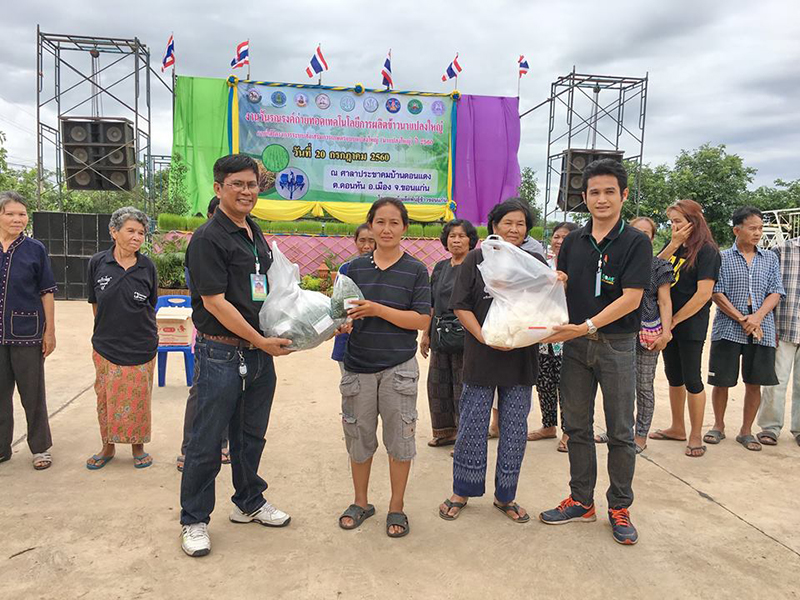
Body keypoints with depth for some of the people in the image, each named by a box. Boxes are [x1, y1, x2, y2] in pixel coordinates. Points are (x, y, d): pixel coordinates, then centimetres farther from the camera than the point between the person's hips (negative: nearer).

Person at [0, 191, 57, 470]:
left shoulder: (35, 249, -2)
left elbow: (47, 292, 0)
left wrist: (50, 331, -3)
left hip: (27, 333, -2)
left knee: (33, 394, 7)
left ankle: (40, 448, 21)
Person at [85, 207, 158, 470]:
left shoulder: (147, 267, -3)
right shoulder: (97, 263, -3)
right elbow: (96, 303, 8)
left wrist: (143, 334, 9)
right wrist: (107, 330, 10)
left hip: (141, 347, 0)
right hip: (106, 346, 1)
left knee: (138, 399, 7)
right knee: (106, 398, 9)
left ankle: (138, 446, 25)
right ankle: (108, 447, 29)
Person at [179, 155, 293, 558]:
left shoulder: (255, 232, 12)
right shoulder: (208, 238, -13)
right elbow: (215, 302, -17)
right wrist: (261, 341, -15)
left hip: (259, 351, 8)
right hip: (221, 353, -8)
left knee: (251, 434, 19)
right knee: (207, 442, 4)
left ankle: (249, 502, 37)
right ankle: (193, 521, 21)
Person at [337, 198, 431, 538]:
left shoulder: (415, 270, -3)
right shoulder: (355, 268, 5)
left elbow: (422, 320, -11)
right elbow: (341, 311, 6)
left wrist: (377, 309, -20)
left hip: (398, 367, -2)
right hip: (359, 366, 3)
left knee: (399, 439, 7)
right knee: (359, 436, 13)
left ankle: (396, 508, 27)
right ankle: (361, 503, 33)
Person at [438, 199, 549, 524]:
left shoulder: (536, 262, 8)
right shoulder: (476, 259, 0)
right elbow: (461, 306, -4)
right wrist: (484, 337, -17)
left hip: (521, 359, 3)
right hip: (481, 359, -2)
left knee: (514, 430, 10)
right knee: (472, 427, 6)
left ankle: (505, 496, 27)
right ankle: (462, 492, 24)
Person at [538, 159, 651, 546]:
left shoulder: (636, 242, -6)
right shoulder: (573, 242, 7)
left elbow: (630, 298, -15)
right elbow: (560, 289, 9)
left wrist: (587, 326, -24)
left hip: (616, 345, -4)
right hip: (575, 344, 4)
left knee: (620, 432, 7)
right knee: (577, 427, 11)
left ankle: (619, 507, 23)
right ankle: (582, 501, 26)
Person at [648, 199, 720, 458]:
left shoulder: (707, 251, -10)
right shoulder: (673, 246, 10)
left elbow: (703, 294, -17)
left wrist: (674, 320, -14)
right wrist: (673, 244, -12)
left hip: (691, 325, -7)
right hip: (668, 322, 7)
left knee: (691, 379, 0)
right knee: (673, 376, 14)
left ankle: (696, 435, 13)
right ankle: (677, 428, 28)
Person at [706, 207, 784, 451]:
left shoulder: (770, 258, 10)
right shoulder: (722, 258, 1)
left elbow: (775, 293, 4)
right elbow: (716, 294, -5)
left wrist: (756, 317, -13)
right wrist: (742, 319, -13)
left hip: (761, 330, 2)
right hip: (728, 328, -2)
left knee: (754, 383, 6)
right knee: (722, 381, 3)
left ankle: (746, 431, 20)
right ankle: (718, 427, 21)